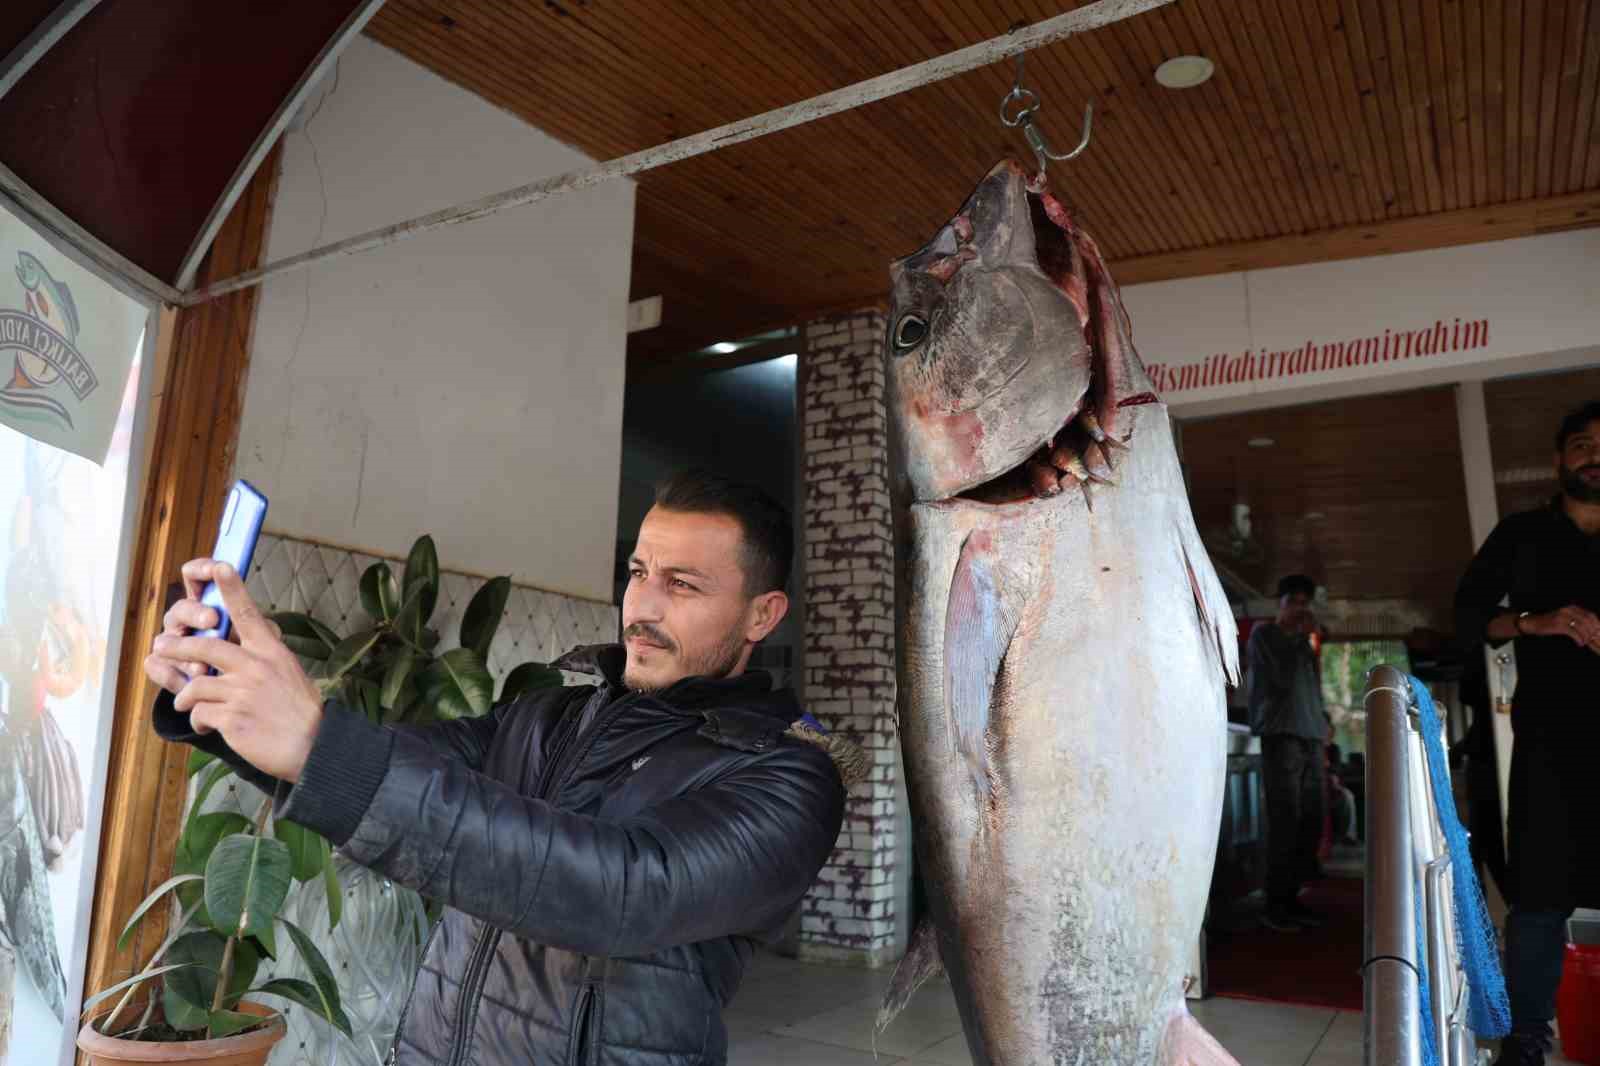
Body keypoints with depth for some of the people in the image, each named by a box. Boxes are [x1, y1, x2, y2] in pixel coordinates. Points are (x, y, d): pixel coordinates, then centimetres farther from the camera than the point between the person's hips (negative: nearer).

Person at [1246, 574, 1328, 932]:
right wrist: (1304, 639, 1)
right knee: (1285, 823, -13)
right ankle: (1275, 905, -10)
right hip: (1280, 735, -7)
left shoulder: (1302, 642, 24)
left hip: (1311, 737, 7)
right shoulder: (1263, 634, 4)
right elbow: (1283, 679, -8)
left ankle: (1292, 897, 8)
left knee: (1310, 824, 1)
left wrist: (1322, 728, 13)